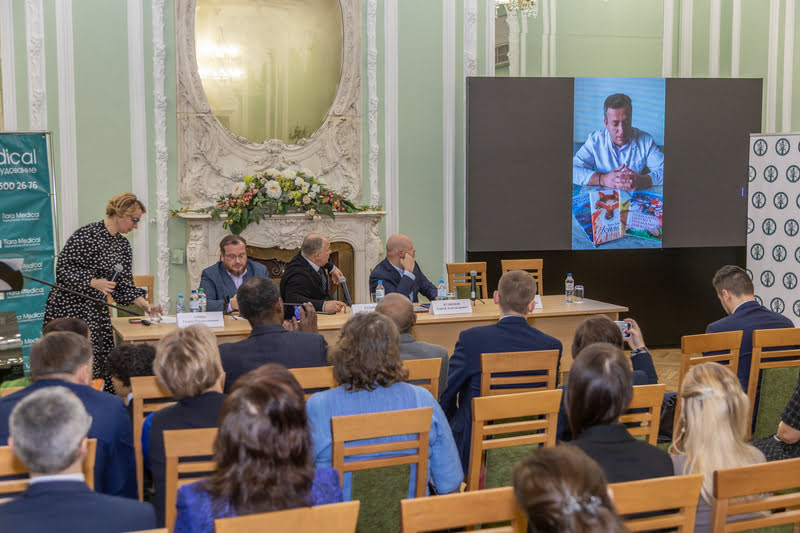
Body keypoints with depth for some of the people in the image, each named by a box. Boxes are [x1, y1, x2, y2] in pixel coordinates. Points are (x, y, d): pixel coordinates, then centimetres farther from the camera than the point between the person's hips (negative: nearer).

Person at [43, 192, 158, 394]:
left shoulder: (123, 245, 11)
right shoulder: (87, 234, -13)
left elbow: (123, 284, 12)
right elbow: (63, 268, -15)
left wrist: (145, 304, 0)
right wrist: (94, 282, -24)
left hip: (98, 311, 8)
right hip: (70, 308, -8)